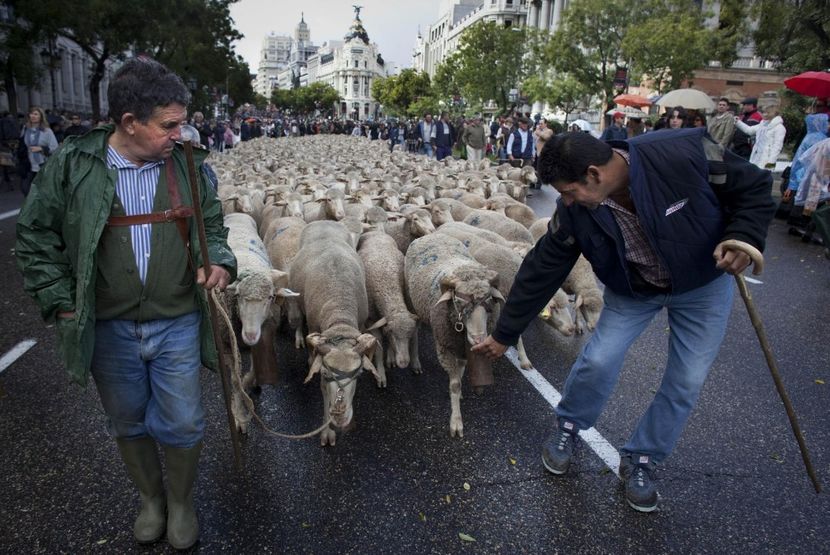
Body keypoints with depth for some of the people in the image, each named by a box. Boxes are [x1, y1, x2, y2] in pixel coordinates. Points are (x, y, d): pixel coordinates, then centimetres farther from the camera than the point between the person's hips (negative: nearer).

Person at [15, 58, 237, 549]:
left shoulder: (188, 163, -4)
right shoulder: (73, 166, -8)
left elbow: (211, 226, 8)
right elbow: (35, 237, 2)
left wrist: (220, 262, -12)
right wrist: (61, 301, -3)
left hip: (178, 325, 0)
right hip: (108, 329, 0)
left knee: (183, 425, 9)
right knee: (129, 425, 19)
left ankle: (182, 501, 38)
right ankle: (151, 497, 46)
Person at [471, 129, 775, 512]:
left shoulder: (685, 154, -33)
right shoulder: (576, 211, -23)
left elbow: (755, 187, -15)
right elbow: (541, 272, -15)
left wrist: (743, 237, -34)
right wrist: (503, 336, -9)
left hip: (704, 283, 0)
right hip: (633, 290, 1)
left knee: (687, 382, 1)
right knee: (598, 361, -12)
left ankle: (641, 461, 23)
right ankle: (568, 428, 18)